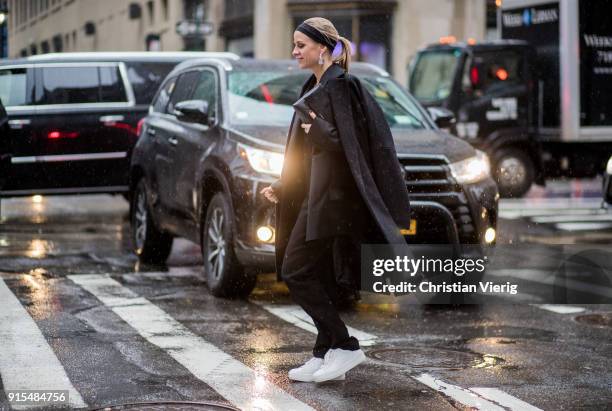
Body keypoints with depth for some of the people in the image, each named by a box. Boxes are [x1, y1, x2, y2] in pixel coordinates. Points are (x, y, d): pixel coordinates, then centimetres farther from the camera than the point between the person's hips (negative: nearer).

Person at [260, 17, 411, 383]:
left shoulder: (338, 86, -13)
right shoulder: (316, 88, 16)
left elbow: (346, 142, -19)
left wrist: (316, 129, -32)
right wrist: (282, 186, 20)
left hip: (332, 194, -10)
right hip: (317, 192, 10)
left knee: (296, 271, -10)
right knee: (319, 277, 10)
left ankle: (345, 347, -5)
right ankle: (327, 355, 14)